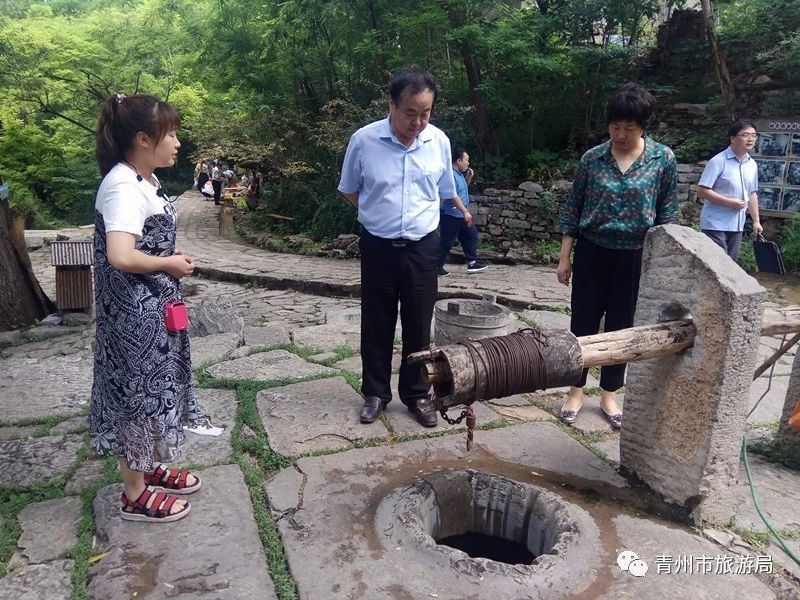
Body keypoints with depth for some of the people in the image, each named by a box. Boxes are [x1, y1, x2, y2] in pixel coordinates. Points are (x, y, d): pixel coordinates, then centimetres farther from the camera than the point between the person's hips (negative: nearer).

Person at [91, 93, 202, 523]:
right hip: (134, 311, -10)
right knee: (136, 391, 3)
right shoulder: (124, 187, -22)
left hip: (152, 306, 10)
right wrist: (170, 264, -18)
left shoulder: (142, 180, 8)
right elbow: (120, 256, -33)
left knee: (151, 387, 20)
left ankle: (148, 467, 39)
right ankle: (135, 494, 21)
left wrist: (170, 261, 2)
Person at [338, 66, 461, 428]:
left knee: (419, 325, 9)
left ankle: (416, 394, 25)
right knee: (377, 324, 9)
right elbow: (350, 191, 6)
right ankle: (375, 393, 26)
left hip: (423, 246, 1)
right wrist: (382, 215, 6)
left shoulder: (439, 141, -4)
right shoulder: (363, 140, -10)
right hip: (378, 246, -1)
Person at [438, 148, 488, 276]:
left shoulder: (460, 174, 12)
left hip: (461, 215, 10)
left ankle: (472, 263, 18)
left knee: (471, 235, 11)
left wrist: (469, 178, 9)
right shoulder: (451, 175, -19)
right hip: (450, 215, -10)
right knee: (447, 242, -2)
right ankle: (438, 266, 9)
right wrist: (465, 212, -28)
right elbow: (453, 196, -26)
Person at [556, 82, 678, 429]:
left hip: (635, 257, 0)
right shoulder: (592, 158, -2)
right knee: (583, 322, 6)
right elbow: (572, 208, 1)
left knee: (621, 326, 9)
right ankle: (576, 391, 22)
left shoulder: (663, 159, -3)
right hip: (592, 252, 0)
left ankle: (609, 395, 25)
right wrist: (565, 257, -1)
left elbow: (668, 213, 1)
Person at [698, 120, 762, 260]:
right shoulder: (718, 161, -12)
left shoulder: (752, 165, 10)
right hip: (715, 225, -7)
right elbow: (702, 191, -16)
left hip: (737, 226, 7)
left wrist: (756, 221, 14)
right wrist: (731, 202, -19)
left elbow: (752, 194, 19)